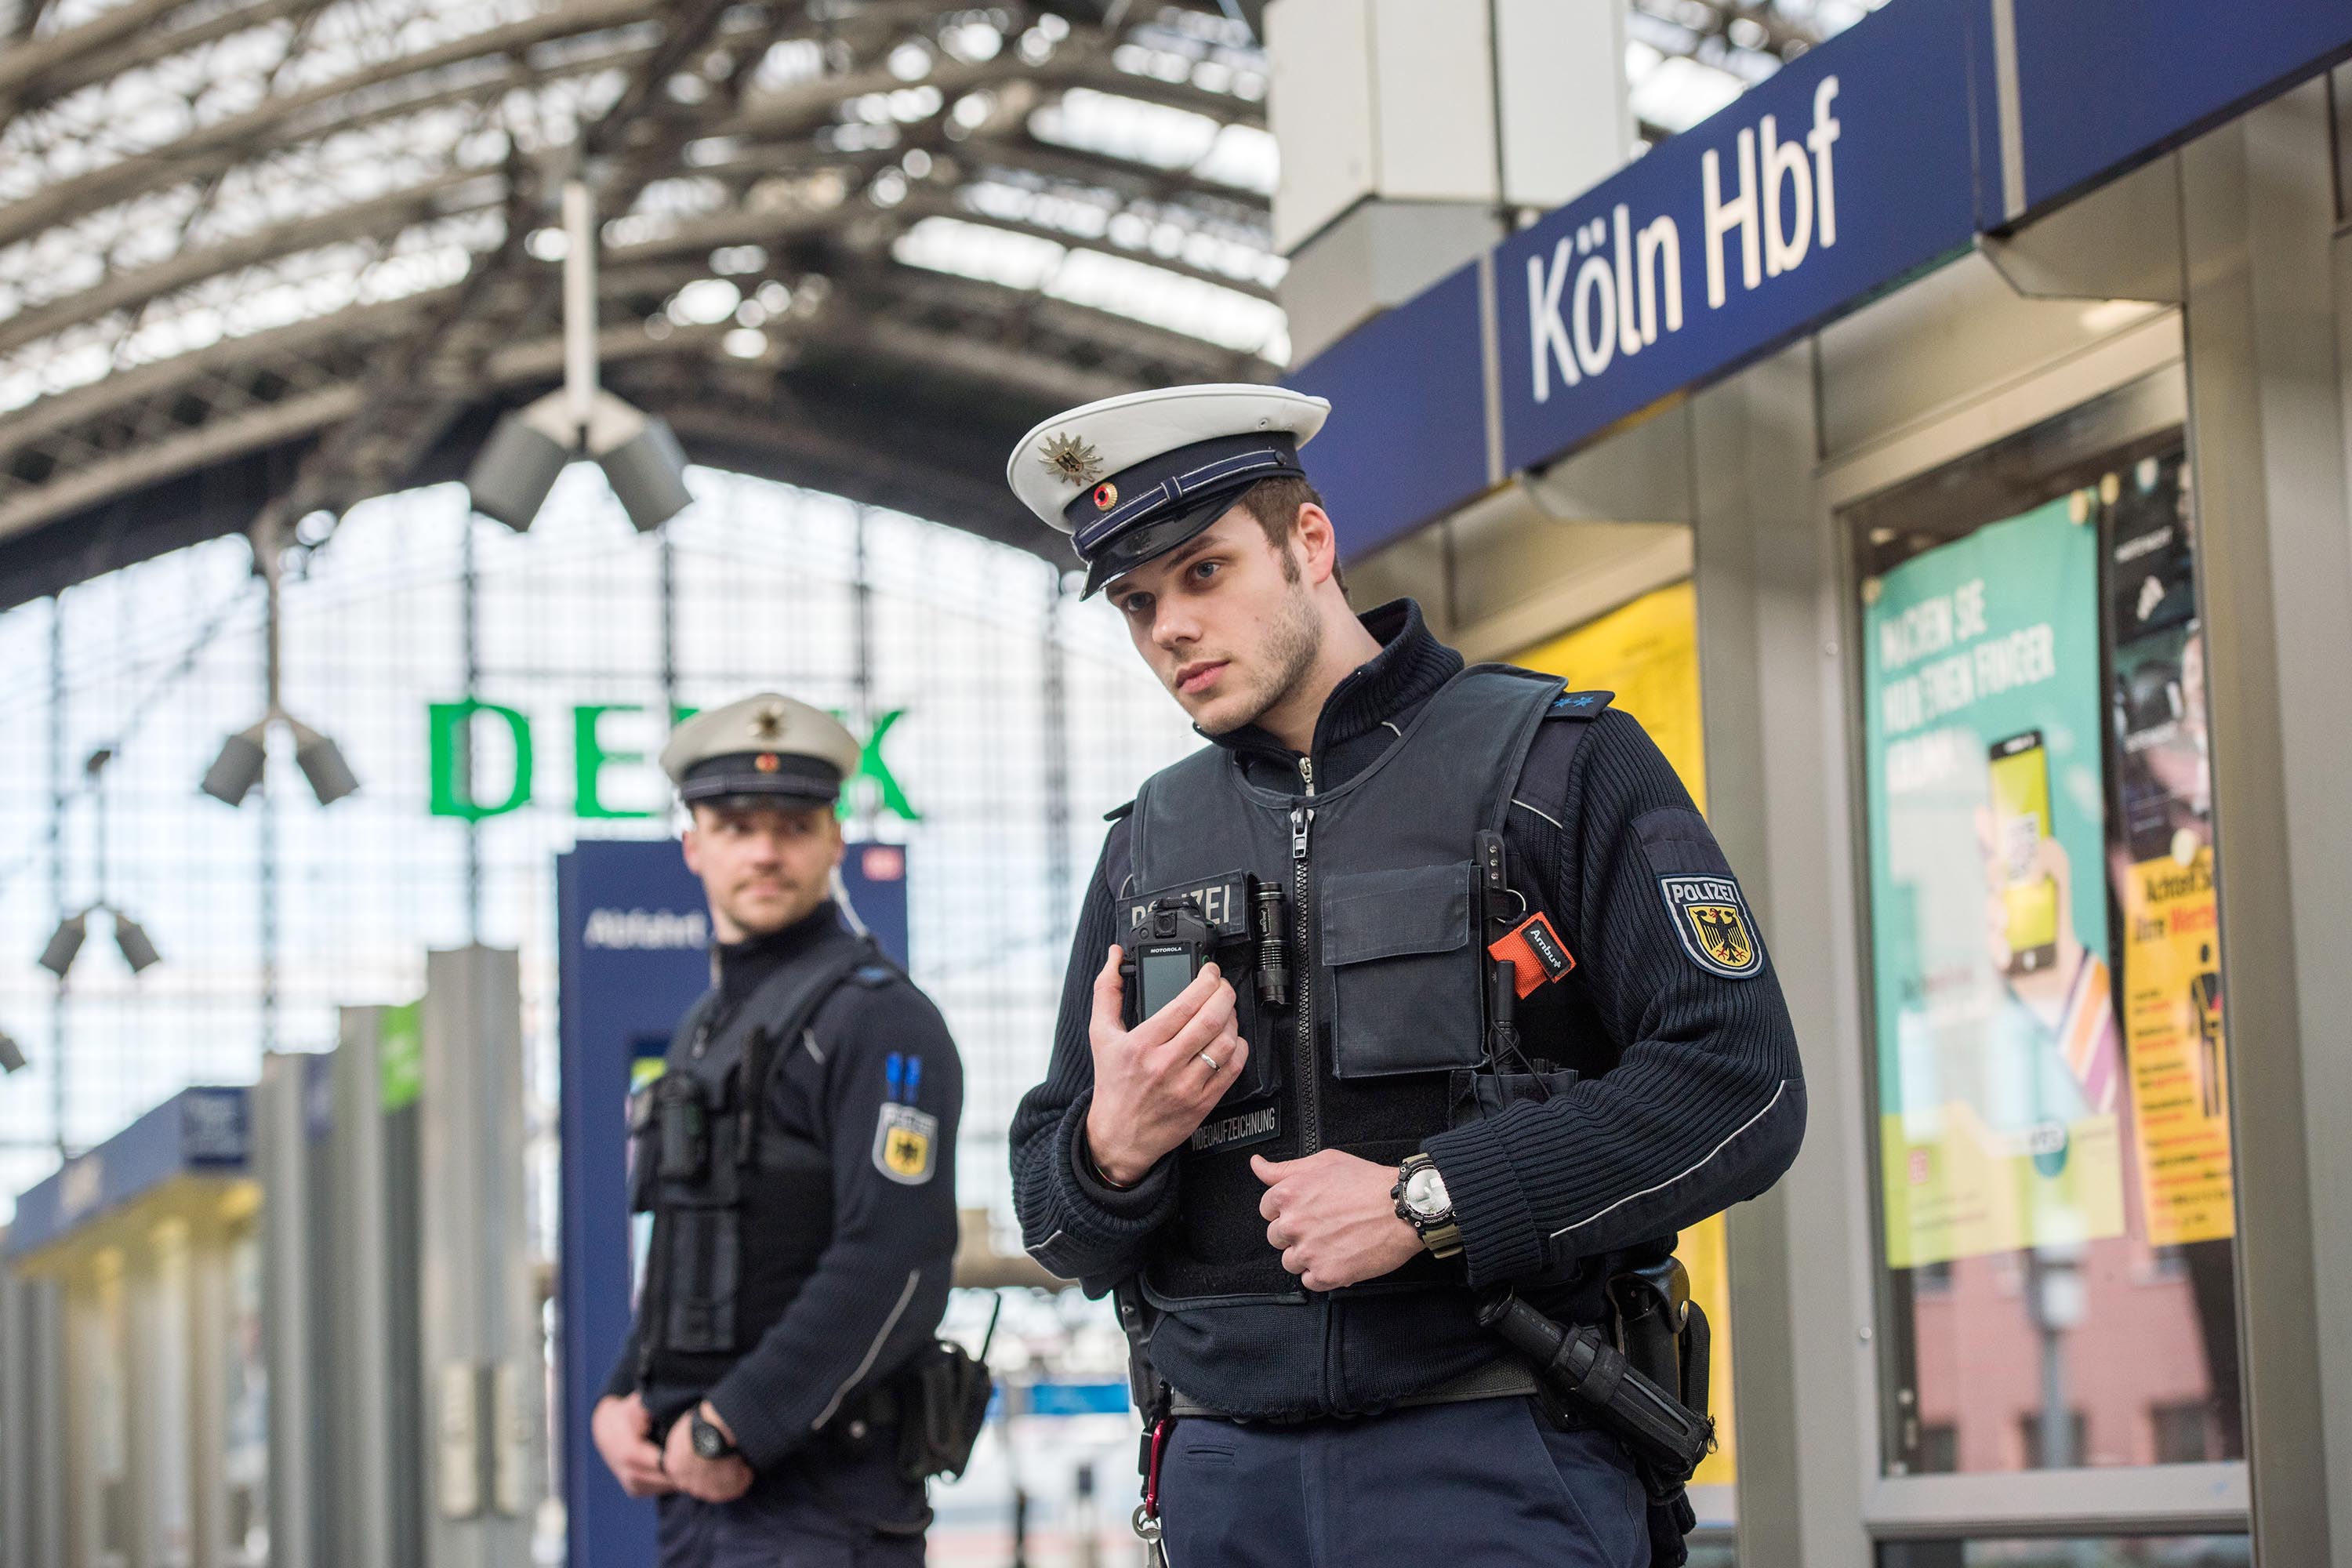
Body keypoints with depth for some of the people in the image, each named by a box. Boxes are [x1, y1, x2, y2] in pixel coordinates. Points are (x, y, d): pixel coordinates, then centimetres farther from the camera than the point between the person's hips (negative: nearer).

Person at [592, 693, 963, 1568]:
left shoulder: (880, 1020, -8)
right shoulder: (708, 1027, 20)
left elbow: (894, 1266, -19)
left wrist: (730, 1428, -18)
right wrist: (620, 1404, 7)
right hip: (698, 1491, 9)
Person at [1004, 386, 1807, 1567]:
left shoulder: (1555, 761, 1)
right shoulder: (1148, 846, 16)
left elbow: (1740, 1083, -10)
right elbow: (1055, 1227, 17)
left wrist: (1426, 1203, -15)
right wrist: (1113, 1150, -7)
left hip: (1493, 1469, -4)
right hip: (1229, 1471, 4)